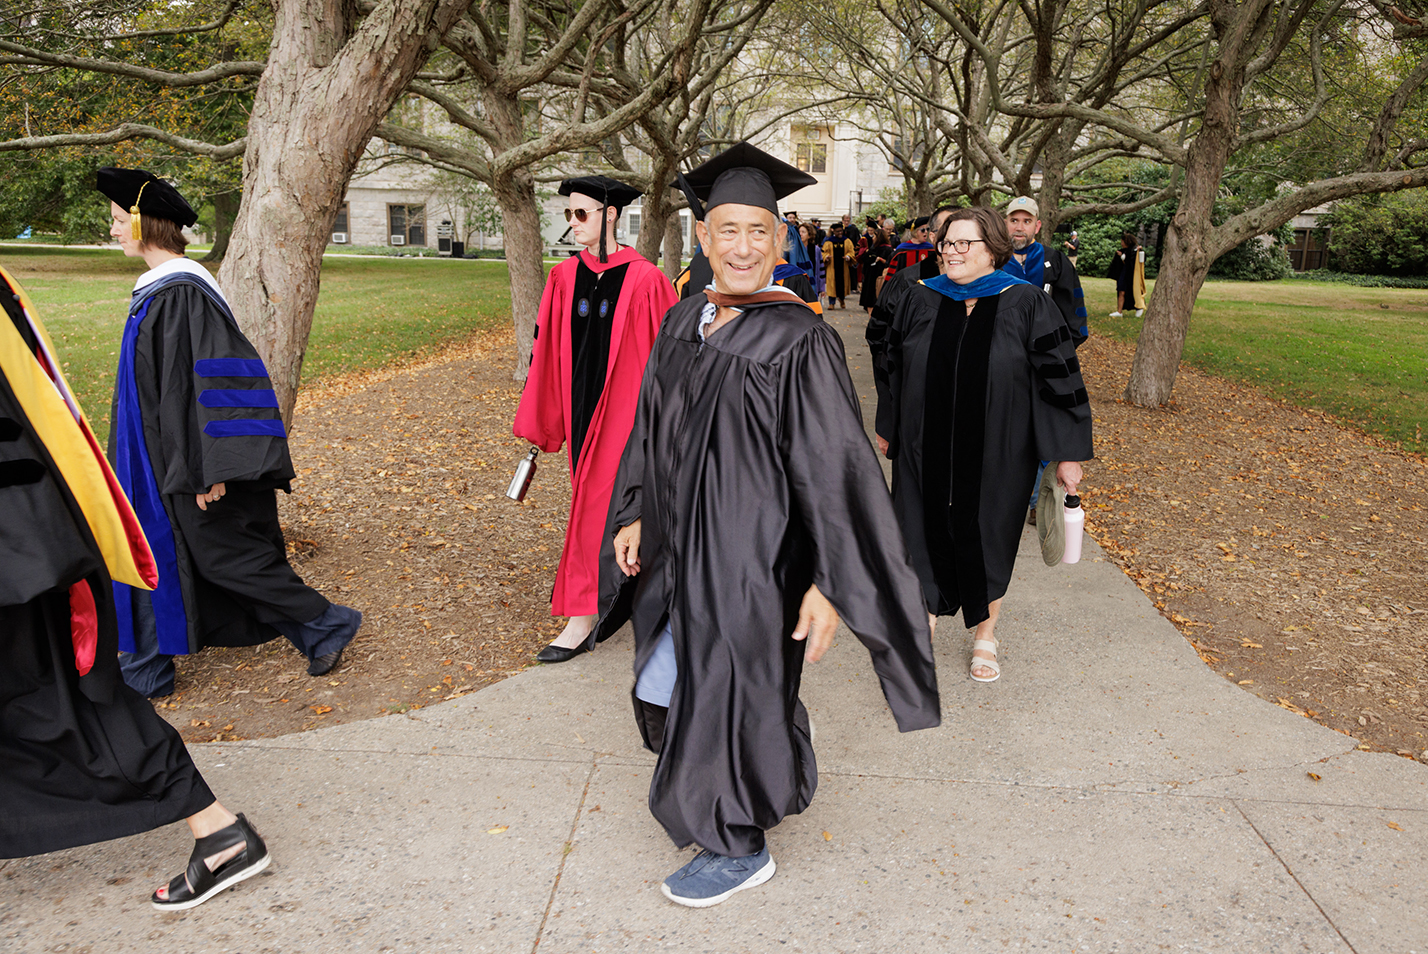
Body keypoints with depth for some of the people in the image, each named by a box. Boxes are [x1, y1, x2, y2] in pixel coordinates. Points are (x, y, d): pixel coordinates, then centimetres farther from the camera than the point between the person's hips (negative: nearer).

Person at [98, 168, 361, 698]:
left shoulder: (182, 293, -20)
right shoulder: (158, 288, 11)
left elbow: (211, 380, -25)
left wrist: (209, 470, -25)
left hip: (185, 456, -10)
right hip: (158, 459, 10)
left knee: (227, 555, 0)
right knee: (151, 555, 14)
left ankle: (326, 625, 12)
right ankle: (146, 673, 26)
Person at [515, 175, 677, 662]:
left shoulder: (643, 279, -11)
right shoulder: (564, 278, 4)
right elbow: (547, 352, 9)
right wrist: (541, 417, 9)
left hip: (624, 404, -5)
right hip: (581, 402, 5)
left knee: (597, 501, -4)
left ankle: (583, 615, 7)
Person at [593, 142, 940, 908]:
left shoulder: (799, 340, -18)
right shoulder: (683, 322, 3)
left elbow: (834, 467, -20)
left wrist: (829, 582, -22)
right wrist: (635, 514, 12)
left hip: (750, 556, -8)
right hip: (682, 546, 8)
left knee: (722, 693, 6)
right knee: (664, 686, 22)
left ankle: (739, 847, 33)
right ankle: (777, 774, 49)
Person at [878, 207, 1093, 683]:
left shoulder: (1026, 304, -7)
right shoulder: (920, 300, 1)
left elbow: (1060, 378, -5)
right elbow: (895, 368, 12)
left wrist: (1069, 452, -6)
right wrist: (890, 430, 16)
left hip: (997, 453, -1)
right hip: (926, 451, 2)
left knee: (988, 541, 13)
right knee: (925, 537, 6)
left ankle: (985, 636, 34)